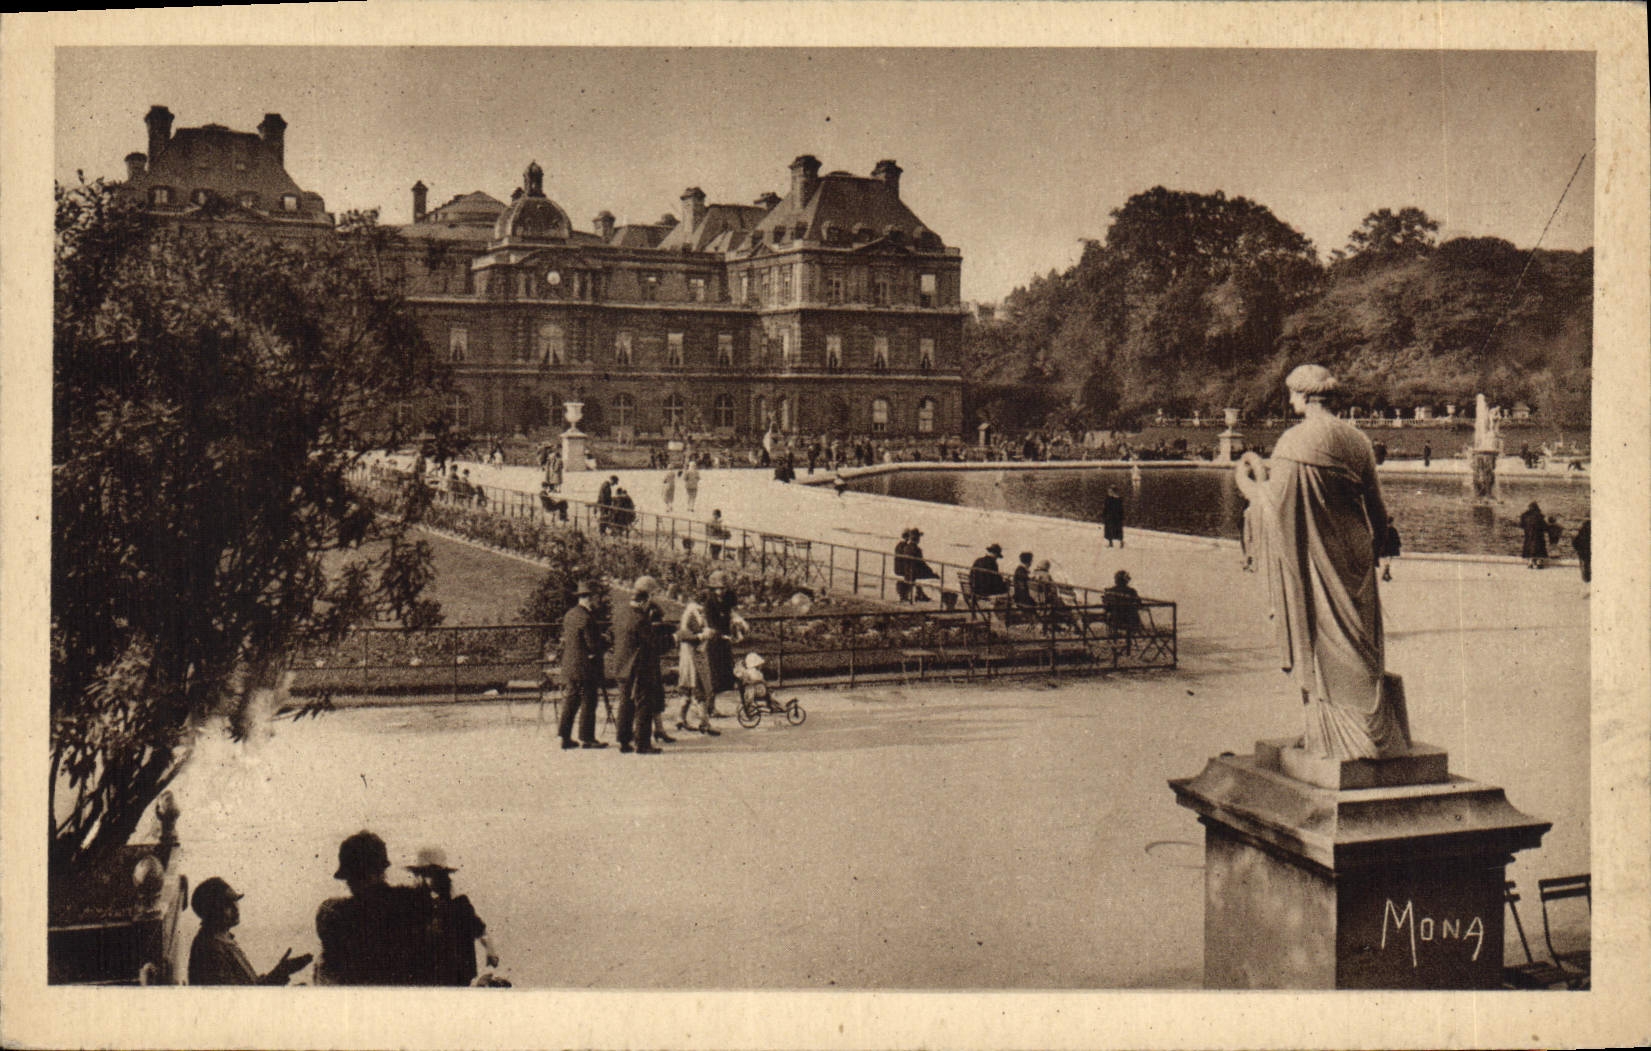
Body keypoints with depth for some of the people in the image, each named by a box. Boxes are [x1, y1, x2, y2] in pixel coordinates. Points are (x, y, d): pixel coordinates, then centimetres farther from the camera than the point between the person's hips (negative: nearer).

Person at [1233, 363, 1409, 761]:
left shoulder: (1294, 443, -14)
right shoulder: (1356, 439, 5)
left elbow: (1276, 501, -13)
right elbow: (1376, 508, 11)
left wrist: (1253, 476, 5)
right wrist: (1372, 549, 24)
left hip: (1314, 557, -6)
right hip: (1353, 552, 6)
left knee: (1322, 640, 2)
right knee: (1359, 639, 12)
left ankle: (1330, 732, 6)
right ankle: (1374, 728, 17)